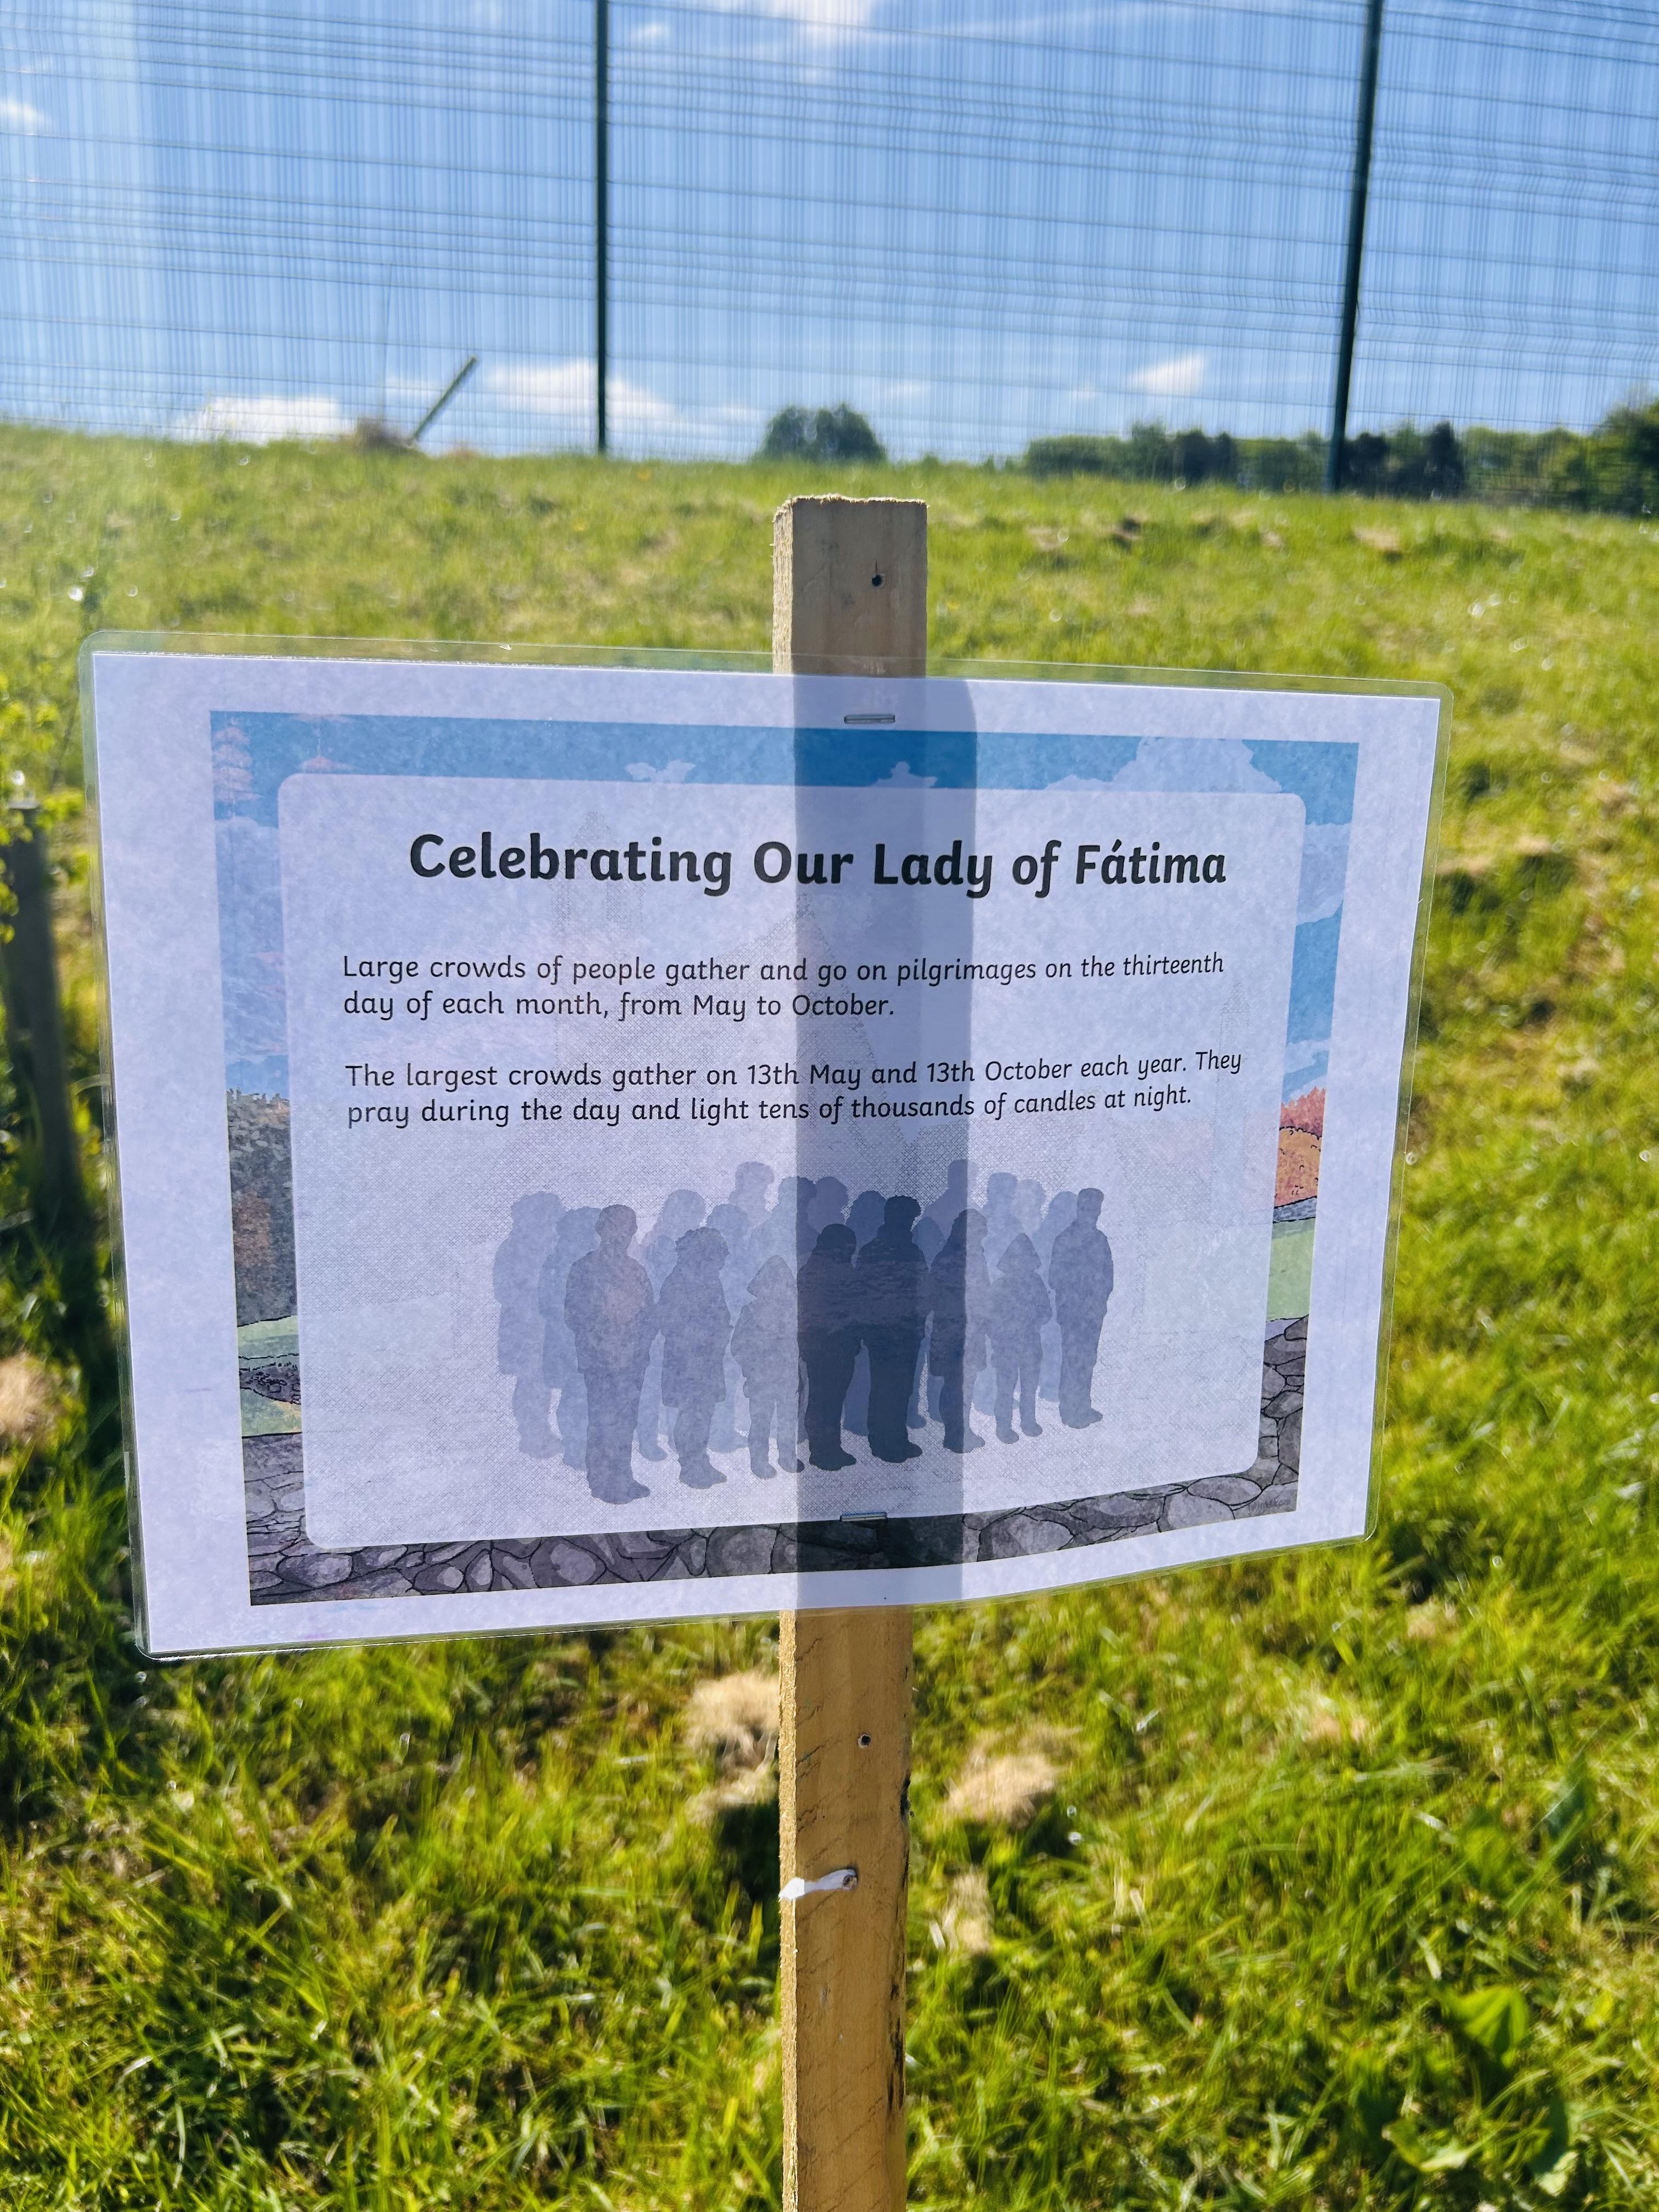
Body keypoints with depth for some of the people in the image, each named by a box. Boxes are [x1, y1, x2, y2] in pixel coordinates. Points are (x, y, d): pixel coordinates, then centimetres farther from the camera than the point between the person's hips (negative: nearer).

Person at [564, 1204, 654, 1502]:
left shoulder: (636, 1270, 14)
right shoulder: (586, 1268, -1)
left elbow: (650, 1312, 16)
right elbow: (573, 1313, -5)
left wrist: (643, 1342, -1)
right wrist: (596, 1344, -12)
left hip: (633, 1358, 5)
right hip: (600, 1360, -5)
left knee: (626, 1419, 8)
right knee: (603, 1419, -5)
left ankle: (623, 1480, 17)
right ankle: (603, 1483, 3)